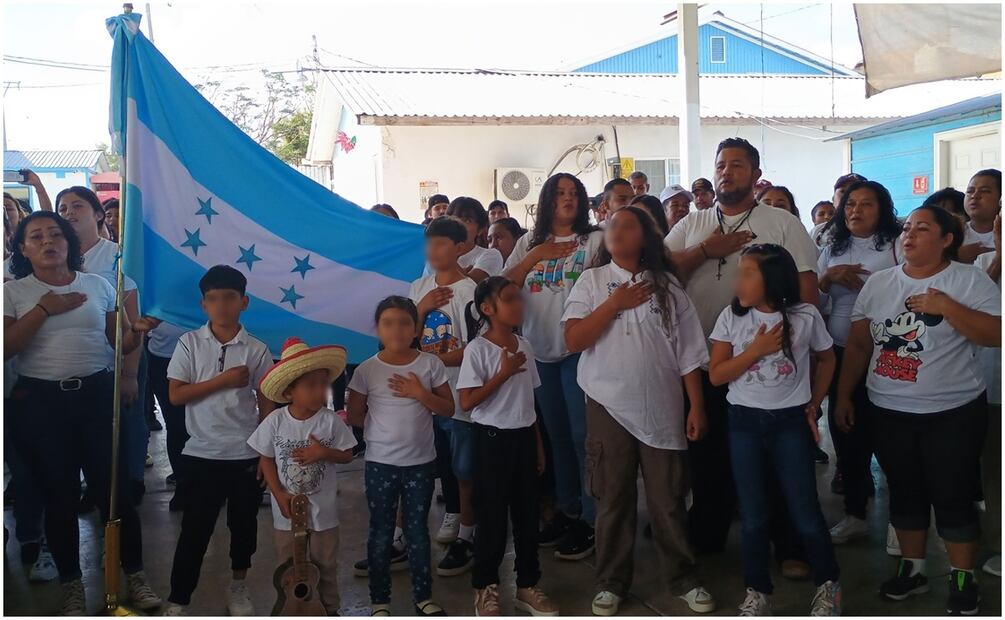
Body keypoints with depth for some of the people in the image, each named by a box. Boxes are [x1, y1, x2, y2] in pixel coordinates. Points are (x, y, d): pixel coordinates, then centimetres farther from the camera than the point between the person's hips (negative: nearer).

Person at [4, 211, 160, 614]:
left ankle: (135, 574, 21)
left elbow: (119, 342, 10)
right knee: (58, 495, 9)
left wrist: (136, 334, -13)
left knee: (113, 488, 3)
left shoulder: (99, 286, 6)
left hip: (96, 396, 1)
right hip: (38, 403, -1)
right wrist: (44, 309, -14)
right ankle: (71, 584, 27)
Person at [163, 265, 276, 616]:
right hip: (202, 454, -1)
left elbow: (266, 403, 4)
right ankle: (177, 602, 14)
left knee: (244, 525, 13)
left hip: (246, 454, 1)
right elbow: (175, 395, -8)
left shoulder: (256, 350, -1)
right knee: (195, 530, 3)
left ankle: (238, 589, 32)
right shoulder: (190, 343, -2)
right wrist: (223, 380, -14)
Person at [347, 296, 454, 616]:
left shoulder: (430, 364, -4)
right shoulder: (367, 370, -7)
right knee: (381, 532, 9)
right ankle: (380, 600, 23)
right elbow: (354, 416, 0)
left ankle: (423, 595, 27)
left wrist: (420, 394, -15)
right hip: (380, 464, -1)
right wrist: (384, 423, -2)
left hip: (421, 463, 1)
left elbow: (448, 410, -2)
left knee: (418, 530, 13)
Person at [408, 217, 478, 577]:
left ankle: (466, 537, 15)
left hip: (460, 394, -6)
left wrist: (432, 357, -16)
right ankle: (453, 514, 36)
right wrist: (422, 309, -6)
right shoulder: (419, 288, 8)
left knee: (465, 469, 4)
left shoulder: (468, 290, -11)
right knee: (441, 463, 17)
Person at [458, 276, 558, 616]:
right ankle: (485, 588, 18)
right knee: (493, 516, 3)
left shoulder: (524, 345, 7)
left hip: (524, 436, 6)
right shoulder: (477, 349, -12)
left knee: (528, 513, 11)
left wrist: (538, 443, 14)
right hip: (493, 438, -6)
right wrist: (504, 372, -19)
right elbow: (466, 402, -17)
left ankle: (527, 584, 25)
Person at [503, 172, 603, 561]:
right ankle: (567, 509, 26)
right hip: (540, 350, 4)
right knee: (556, 434, 14)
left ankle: (590, 518, 8)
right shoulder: (530, 242, 11)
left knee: (582, 434, -3)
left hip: (578, 348, -4)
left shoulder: (594, 240, 0)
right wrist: (536, 255, -5)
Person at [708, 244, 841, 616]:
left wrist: (814, 405, 6)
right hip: (745, 422, 1)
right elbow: (716, 375, -5)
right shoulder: (732, 316, -5)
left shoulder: (806, 316, -6)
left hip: (791, 422, -1)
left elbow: (826, 359, 11)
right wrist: (757, 349, -14)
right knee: (753, 515, 7)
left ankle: (828, 585, 25)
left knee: (805, 512, 3)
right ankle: (757, 591, 22)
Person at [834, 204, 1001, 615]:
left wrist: (947, 307, -24)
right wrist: (843, 396, 9)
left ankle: (963, 580, 18)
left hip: (953, 412, -4)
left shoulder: (970, 281, -6)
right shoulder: (878, 283, 5)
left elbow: (996, 335, -16)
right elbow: (858, 345, 9)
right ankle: (912, 569, 29)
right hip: (888, 412, 4)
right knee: (904, 492, 14)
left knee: (952, 496, 2)